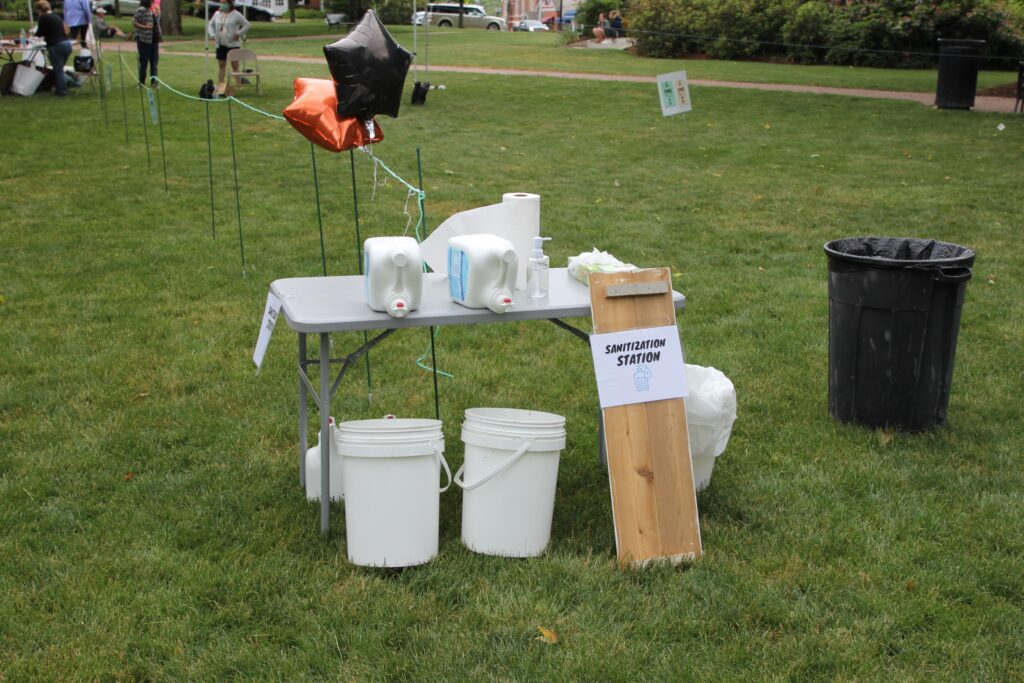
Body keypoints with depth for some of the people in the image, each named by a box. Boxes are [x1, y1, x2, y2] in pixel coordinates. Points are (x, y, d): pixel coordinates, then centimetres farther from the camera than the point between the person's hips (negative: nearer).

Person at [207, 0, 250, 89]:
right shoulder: (217, 14, 11)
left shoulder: (236, 15, -4)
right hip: (220, 45, 5)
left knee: (235, 65, -4)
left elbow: (246, 25, -3)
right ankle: (220, 85, 12)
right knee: (221, 65, 8)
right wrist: (212, 34, 4)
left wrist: (238, 34, -11)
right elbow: (210, 25, 20)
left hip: (233, 44, -5)